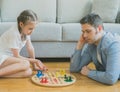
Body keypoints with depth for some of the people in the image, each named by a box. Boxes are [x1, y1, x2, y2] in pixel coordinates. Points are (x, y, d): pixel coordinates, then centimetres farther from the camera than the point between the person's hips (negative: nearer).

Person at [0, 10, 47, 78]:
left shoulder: (25, 31, -2)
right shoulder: (14, 34, -24)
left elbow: (30, 48, 8)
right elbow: (17, 56, -18)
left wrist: (35, 65, 11)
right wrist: (35, 60, -13)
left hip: (10, 57, 8)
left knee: (28, 72, -17)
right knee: (26, 64, -31)